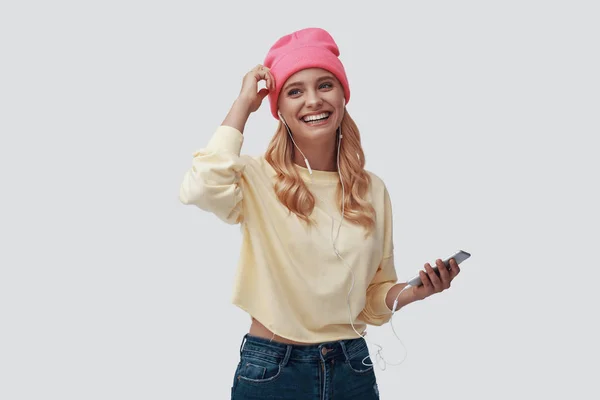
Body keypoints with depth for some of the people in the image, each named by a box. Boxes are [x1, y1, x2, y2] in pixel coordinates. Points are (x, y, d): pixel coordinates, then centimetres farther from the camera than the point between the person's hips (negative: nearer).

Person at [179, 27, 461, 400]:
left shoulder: (373, 190, 2)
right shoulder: (258, 178, -10)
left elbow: (374, 296, 11)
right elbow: (200, 190, -34)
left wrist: (413, 292, -11)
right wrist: (243, 105, -19)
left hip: (353, 368, 4)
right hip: (270, 369, -3)